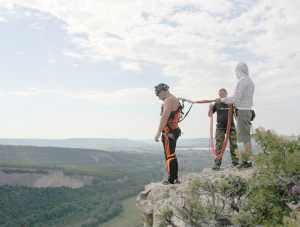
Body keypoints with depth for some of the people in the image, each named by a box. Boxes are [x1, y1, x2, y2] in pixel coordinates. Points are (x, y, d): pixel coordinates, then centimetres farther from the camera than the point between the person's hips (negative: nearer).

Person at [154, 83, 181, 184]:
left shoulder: (168, 100, -13)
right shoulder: (175, 100, 18)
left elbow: (164, 118, -22)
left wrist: (158, 133, -22)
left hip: (168, 131, -10)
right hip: (174, 130, 10)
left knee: (169, 156, -5)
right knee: (172, 155, 15)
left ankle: (171, 180, -1)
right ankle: (175, 178, 22)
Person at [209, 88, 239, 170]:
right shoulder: (217, 104, 4)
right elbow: (210, 115, 7)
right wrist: (210, 108, -13)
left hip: (231, 126, 0)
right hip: (220, 127, 0)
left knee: (233, 145, 2)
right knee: (219, 145, -5)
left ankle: (235, 162, 9)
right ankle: (217, 164, -5)